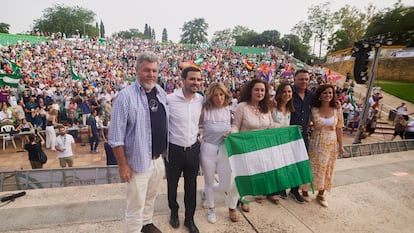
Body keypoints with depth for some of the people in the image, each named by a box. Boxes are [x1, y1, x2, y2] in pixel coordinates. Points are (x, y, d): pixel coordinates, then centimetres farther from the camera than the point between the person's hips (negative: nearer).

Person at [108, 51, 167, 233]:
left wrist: (165, 152, 12)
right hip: (138, 160, -6)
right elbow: (116, 137, -15)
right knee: (136, 204, 10)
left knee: (151, 198, 25)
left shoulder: (162, 94, 2)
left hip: (159, 159, 6)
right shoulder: (125, 96, -17)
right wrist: (123, 165, -15)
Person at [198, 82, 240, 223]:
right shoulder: (205, 111, -12)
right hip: (208, 150, -2)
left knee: (226, 186, 4)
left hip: (225, 151, 2)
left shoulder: (229, 111, 0)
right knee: (209, 183, 15)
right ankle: (211, 209, 43)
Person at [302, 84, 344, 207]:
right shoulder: (314, 110, -7)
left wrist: (340, 145, 4)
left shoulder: (337, 109, -3)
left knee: (327, 168, 12)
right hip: (316, 142, -2)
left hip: (331, 143, 2)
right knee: (314, 167, 5)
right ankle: (305, 190, 22)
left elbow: (339, 128, 1)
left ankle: (321, 194, 28)